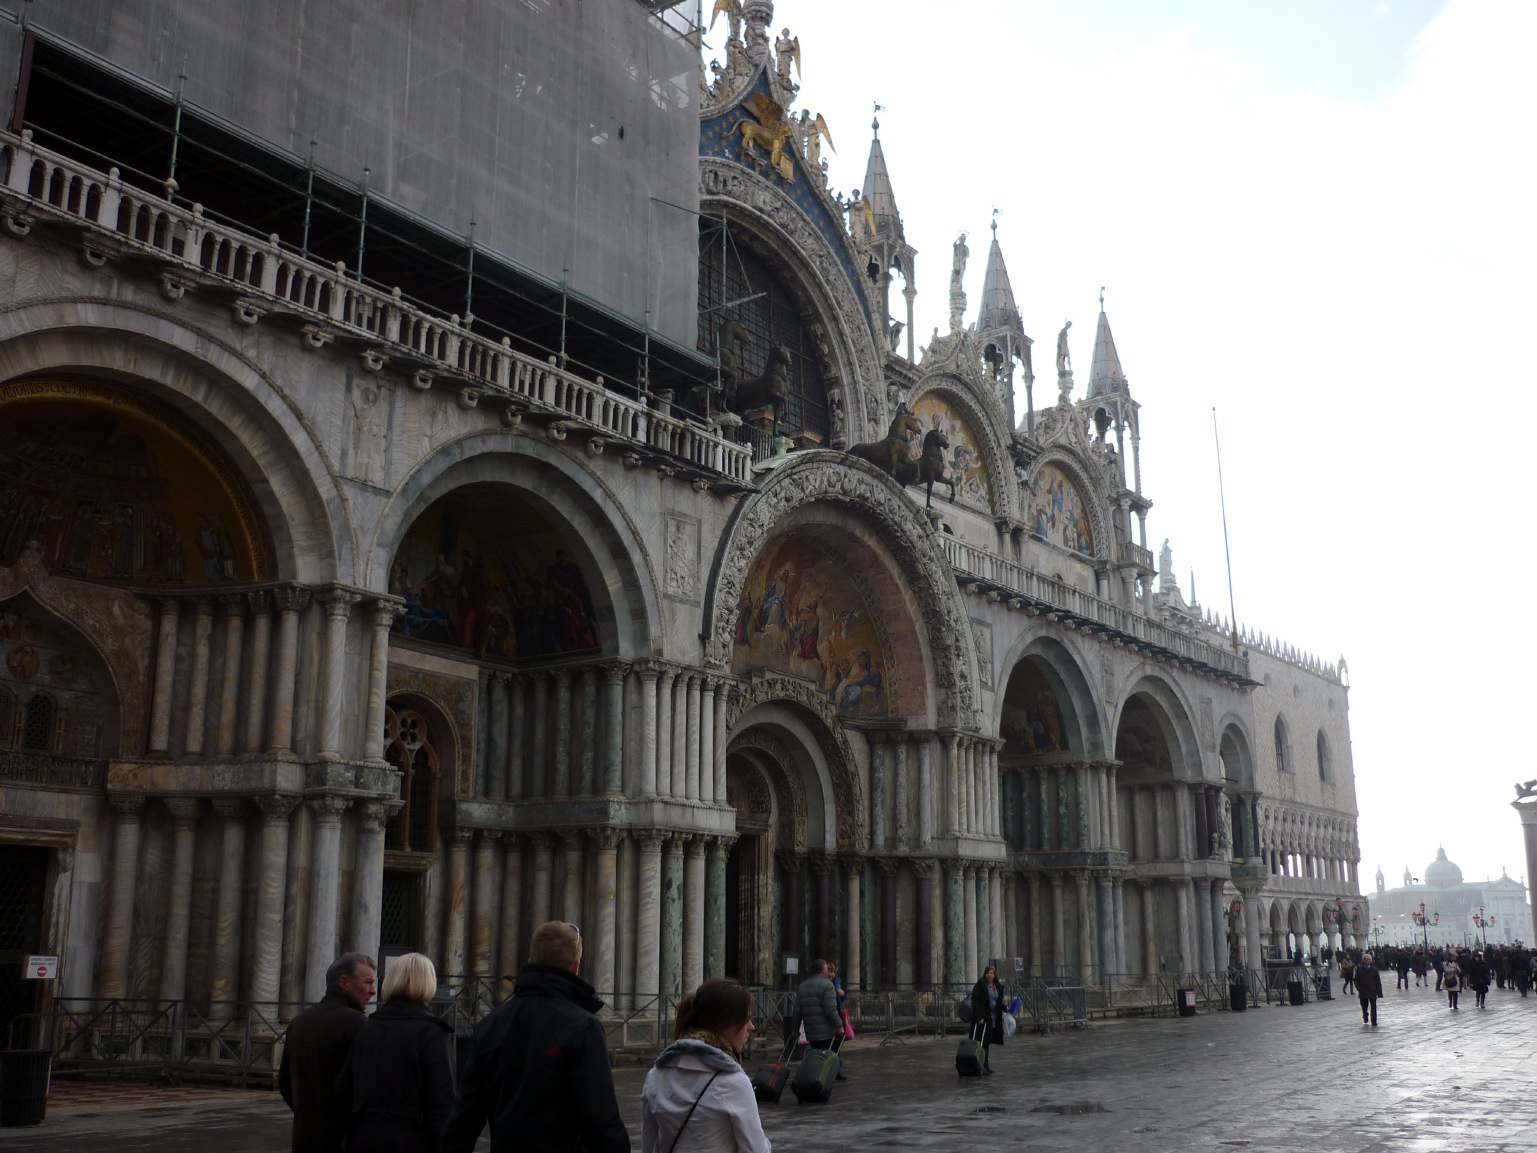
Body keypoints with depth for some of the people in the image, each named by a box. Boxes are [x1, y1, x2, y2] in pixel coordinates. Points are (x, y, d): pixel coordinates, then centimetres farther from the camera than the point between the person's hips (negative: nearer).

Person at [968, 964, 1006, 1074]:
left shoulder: (998, 987, 12)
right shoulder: (980, 985, -8)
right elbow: (975, 1001, -14)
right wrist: (979, 1017, -21)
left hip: (994, 1017, 7)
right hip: (983, 1017, -7)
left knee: (990, 1042, 11)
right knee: (982, 1041, -9)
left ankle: (987, 1065, 18)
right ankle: (981, 1066, -9)